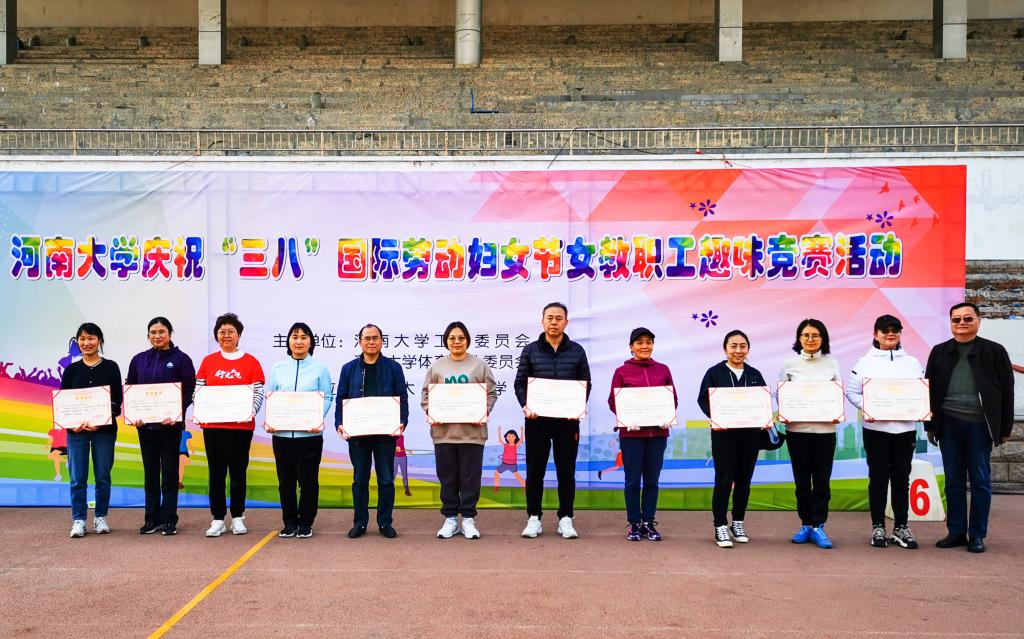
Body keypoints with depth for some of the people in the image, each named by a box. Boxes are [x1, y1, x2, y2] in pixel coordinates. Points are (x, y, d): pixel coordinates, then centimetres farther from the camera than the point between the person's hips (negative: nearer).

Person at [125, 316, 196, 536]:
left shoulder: (181, 359, -2)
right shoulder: (139, 360, 10)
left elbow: (189, 391, -7)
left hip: (170, 423, -4)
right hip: (145, 424, 4)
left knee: (169, 472, 2)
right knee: (150, 472, 9)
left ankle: (169, 519, 8)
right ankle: (151, 518, 16)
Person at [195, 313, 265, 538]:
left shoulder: (251, 362, 2)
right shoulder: (208, 361, 8)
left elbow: (258, 393, -1)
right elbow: (198, 391, 7)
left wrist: (250, 412, -17)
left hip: (241, 425, -2)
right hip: (213, 425, 2)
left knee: (238, 472, 6)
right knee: (216, 472, 6)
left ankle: (238, 517, 16)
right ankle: (217, 520, 13)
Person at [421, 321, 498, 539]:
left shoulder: (480, 365, 5)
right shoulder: (436, 366, 10)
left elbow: (491, 393, 4)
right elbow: (426, 394, 9)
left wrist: (483, 413, -11)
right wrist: (430, 413, -7)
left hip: (472, 430, -1)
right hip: (443, 430, 2)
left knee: (470, 477, 3)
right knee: (447, 477, 7)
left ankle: (468, 519, 12)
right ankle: (450, 519, 17)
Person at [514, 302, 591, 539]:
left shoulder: (577, 351, 7)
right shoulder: (530, 350, 5)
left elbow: (585, 384, 7)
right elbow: (520, 382, 4)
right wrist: (525, 405, -13)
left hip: (567, 420, 0)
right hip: (536, 419, 0)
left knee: (566, 471, 5)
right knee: (534, 471, 4)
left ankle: (565, 519, 15)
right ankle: (534, 518, 14)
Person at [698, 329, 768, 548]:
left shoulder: (755, 374, 11)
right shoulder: (715, 372, 0)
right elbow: (703, 399, -5)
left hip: (750, 433, 4)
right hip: (724, 433, -4)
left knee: (744, 480, 10)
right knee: (724, 480, -4)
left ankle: (738, 523, 24)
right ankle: (720, 527, 3)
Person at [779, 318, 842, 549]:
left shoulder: (831, 362, 5)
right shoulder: (790, 363, 3)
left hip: (825, 428, 0)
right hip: (797, 428, 0)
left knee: (822, 480, 1)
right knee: (801, 480, 7)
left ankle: (818, 527, 8)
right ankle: (805, 525, 18)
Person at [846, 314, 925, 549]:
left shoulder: (912, 362, 10)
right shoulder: (865, 362, 3)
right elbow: (852, 392, 1)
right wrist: (866, 407, -15)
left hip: (905, 428, 2)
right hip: (875, 428, -2)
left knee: (901, 478, 6)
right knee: (878, 477, 4)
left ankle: (901, 527, 15)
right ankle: (878, 527, 13)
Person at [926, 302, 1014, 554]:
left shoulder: (994, 351, 2)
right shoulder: (940, 352, 9)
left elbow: (1006, 391, 1)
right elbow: (930, 390, 11)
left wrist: (1005, 429, -2)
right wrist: (930, 425, 7)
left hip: (979, 424, -3)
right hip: (949, 424, 3)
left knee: (980, 481, 4)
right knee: (953, 480, 8)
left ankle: (977, 535, 12)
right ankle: (956, 532, 17)